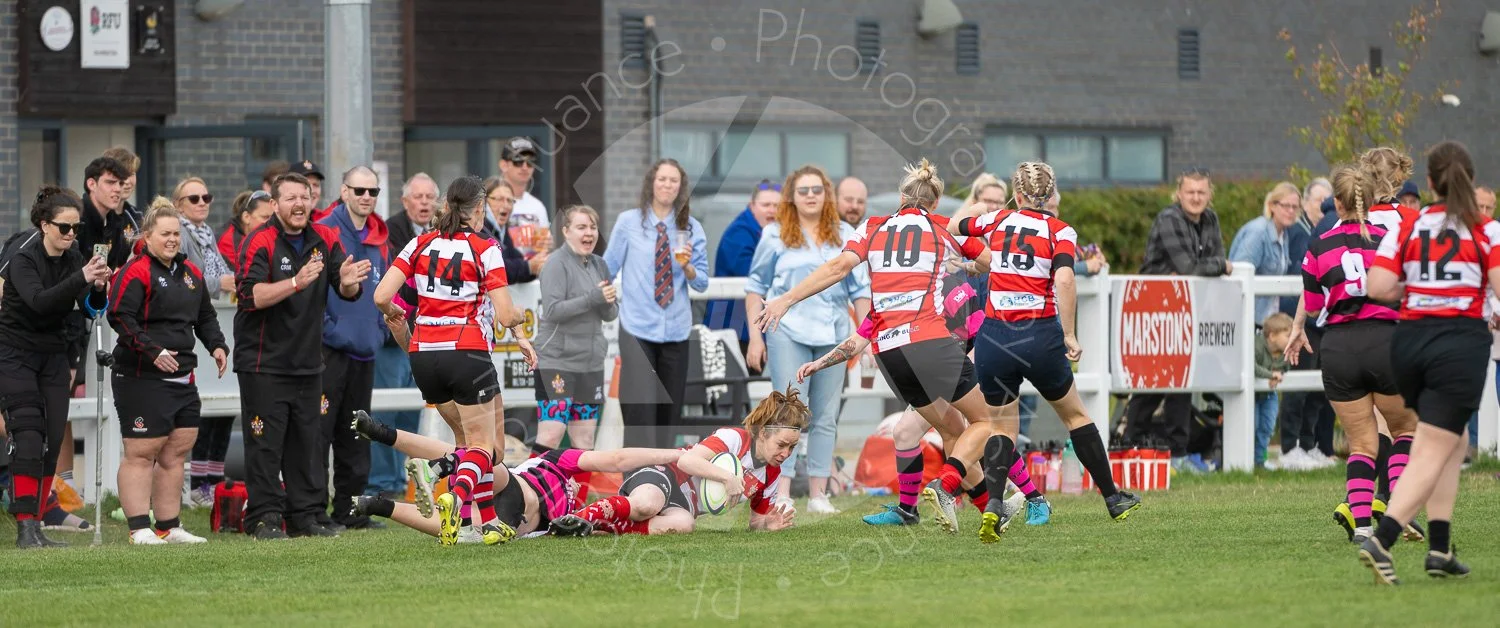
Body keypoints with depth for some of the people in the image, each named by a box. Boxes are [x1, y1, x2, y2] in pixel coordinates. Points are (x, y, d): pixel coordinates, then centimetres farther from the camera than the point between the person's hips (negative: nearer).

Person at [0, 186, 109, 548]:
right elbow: (38, 300, -33)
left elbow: (90, 310, -7)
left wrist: (98, 288, -28)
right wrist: (82, 279, -44)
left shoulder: (74, 261, 2)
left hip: (53, 355, 6)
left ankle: (35, 526, 3)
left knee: (52, 441, -2)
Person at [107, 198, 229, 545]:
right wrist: (152, 351, -23)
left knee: (175, 453, 10)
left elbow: (205, 315, 26)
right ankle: (140, 529, -5)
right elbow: (119, 317, -18)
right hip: (141, 379, -8)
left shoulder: (190, 272, 15)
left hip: (182, 379, 8)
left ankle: (169, 527, 17)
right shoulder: (135, 272, -10)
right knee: (141, 452, -7)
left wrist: (217, 345, 9)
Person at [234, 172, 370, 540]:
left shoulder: (325, 240, 6)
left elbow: (348, 292, 5)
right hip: (263, 361, -6)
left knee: (307, 442, 9)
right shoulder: (261, 242, -11)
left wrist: (348, 282, -20)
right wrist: (296, 282, -34)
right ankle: (264, 517, -2)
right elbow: (251, 295, -23)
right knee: (265, 444, -5)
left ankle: (305, 516, 15)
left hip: (307, 362, 6)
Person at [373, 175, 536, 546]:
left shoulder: (421, 245, 6)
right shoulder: (485, 250, -6)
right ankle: (457, 496, -29)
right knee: (481, 444, 2)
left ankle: (489, 522, 19)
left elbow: (381, 296, -1)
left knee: (470, 436, 20)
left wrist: (393, 313, 21)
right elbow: (506, 316, -10)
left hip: (424, 356, 5)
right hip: (468, 354, -5)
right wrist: (518, 322, 13)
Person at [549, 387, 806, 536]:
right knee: (646, 505, -46)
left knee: (683, 523, -38)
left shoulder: (771, 475, 14)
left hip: (683, 506, 6)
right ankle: (578, 517, -43)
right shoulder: (735, 438, -10)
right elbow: (687, 460, -21)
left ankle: (602, 529, -38)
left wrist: (769, 524, 1)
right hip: (664, 476, -6)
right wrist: (727, 476, -26)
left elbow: (756, 521, 24)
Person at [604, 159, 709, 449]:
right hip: (637, 329, -3)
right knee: (640, 410, -13)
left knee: (669, 411, 10)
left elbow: (702, 283, 4)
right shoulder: (628, 222, -1)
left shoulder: (691, 228, 4)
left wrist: (687, 266, -16)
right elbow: (607, 270, 6)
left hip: (675, 330, 3)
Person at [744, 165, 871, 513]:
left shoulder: (844, 234, 9)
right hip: (788, 332, -3)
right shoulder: (776, 234, 3)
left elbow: (860, 288, 12)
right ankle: (782, 494, -7)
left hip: (833, 334, 3)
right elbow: (756, 287, 6)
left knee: (826, 417, 4)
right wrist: (756, 337, 1)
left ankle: (818, 494, 8)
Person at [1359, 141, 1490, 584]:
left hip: (1410, 339, 4)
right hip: (1462, 340, -4)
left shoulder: (1406, 227, 4)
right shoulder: (1486, 230, -3)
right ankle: (1381, 540, -21)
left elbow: (1377, 287, -5)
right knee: (1433, 451, -4)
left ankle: (1440, 548, 15)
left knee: (1452, 442, 21)